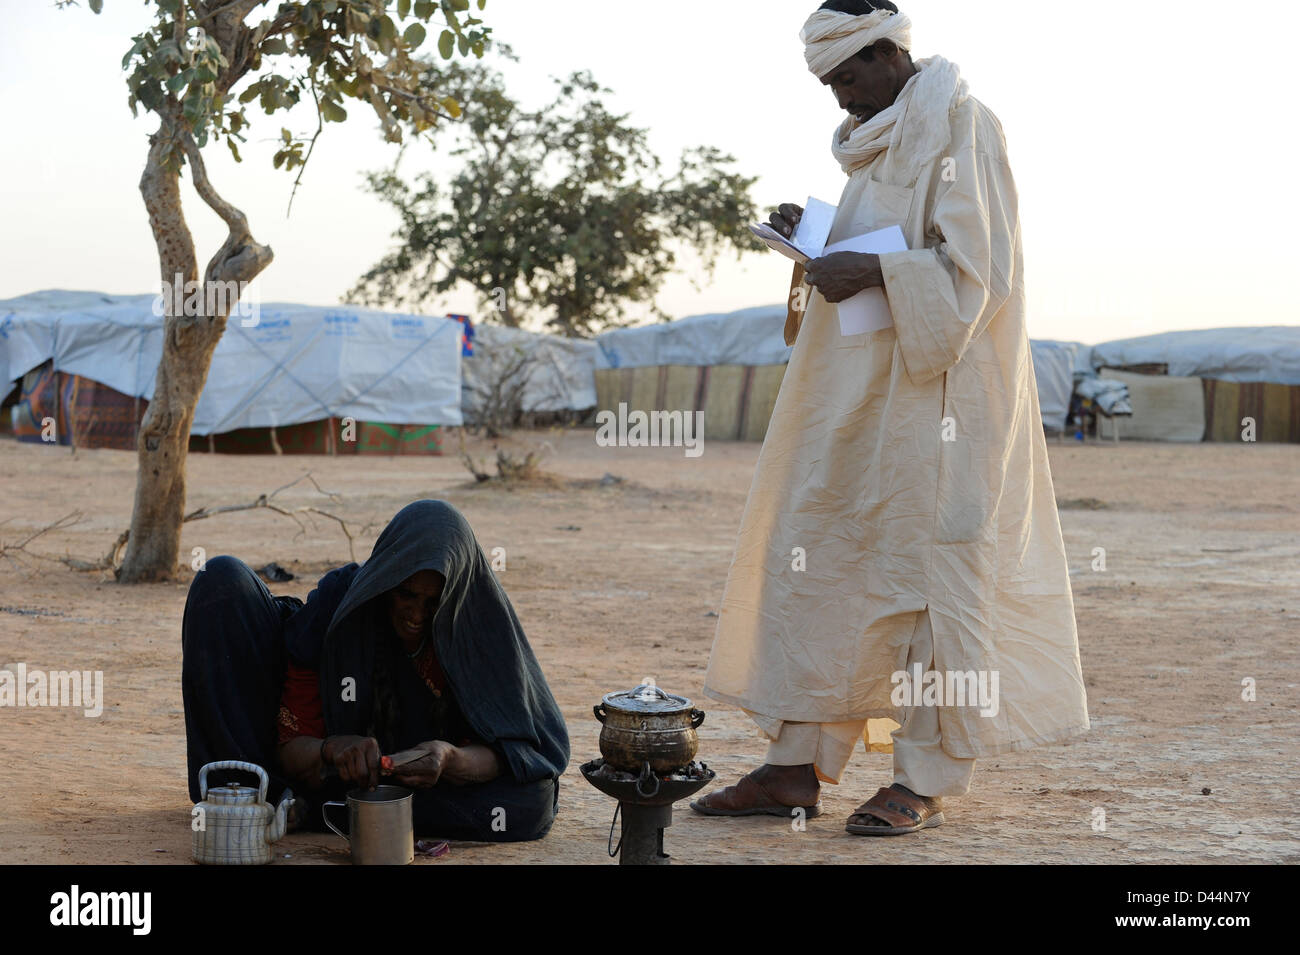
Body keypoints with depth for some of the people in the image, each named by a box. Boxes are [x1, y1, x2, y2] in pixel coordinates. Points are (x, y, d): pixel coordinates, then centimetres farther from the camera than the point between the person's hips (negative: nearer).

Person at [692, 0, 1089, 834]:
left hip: (936, 390, -9)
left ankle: (927, 781, -1)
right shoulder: (880, 141, 18)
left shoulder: (962, 129, -9)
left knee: (926, 565, -7)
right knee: (822, 563, 5)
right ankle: (799, 764, 8)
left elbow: (978, 265, -17)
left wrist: (872, 273, -23)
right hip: (861, 390, 9)